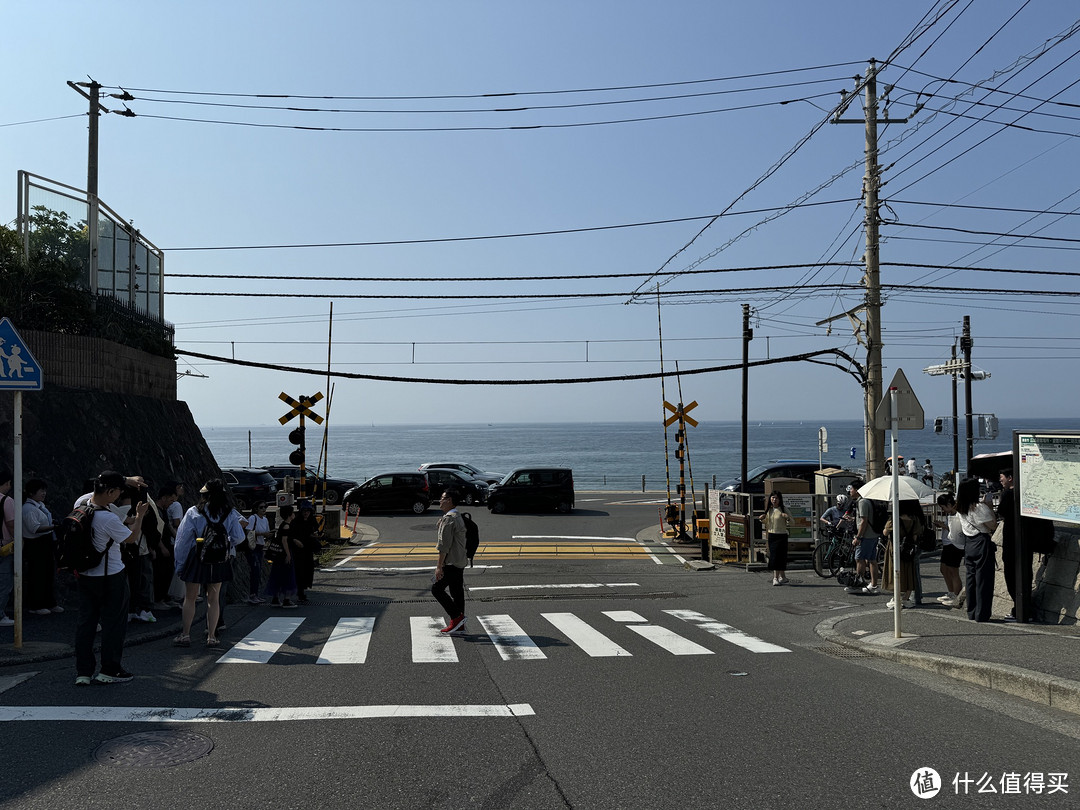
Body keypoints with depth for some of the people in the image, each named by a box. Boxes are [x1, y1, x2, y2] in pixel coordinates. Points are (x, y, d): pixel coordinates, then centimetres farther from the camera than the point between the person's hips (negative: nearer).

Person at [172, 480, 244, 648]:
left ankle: (185, 635, 14)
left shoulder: (193, 512, -8)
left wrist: (179, 562, 0)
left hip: (196, 559, -2)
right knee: (213, 598, 9)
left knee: (190, 598, 10)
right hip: (219, 560, 2)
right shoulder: (229, 514, -2)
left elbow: (182, 539, -6)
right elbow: (238, 537, 1)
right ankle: (211, 637, 10)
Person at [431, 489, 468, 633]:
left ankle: (457, 617, -5)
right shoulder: (458, 517, 16)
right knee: (457, 592, 10)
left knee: (437, 588, -4)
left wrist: (439, 566, -19)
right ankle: (459, 626, 13)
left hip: (451, 563, -10)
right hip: (460, 562, 10)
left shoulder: (448, 519, -16)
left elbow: (444, 545, -20)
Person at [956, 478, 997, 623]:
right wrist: (990, 508, -3)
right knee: (983, 579, -1)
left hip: (968, 544, 7)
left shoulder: (960, 509, 5)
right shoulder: (980, 507, -17)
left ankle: (972, 613, 18)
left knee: (970, 578, 12)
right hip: (982, 544, -7)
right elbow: (993, 526, -11)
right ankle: (982, 614, 2)